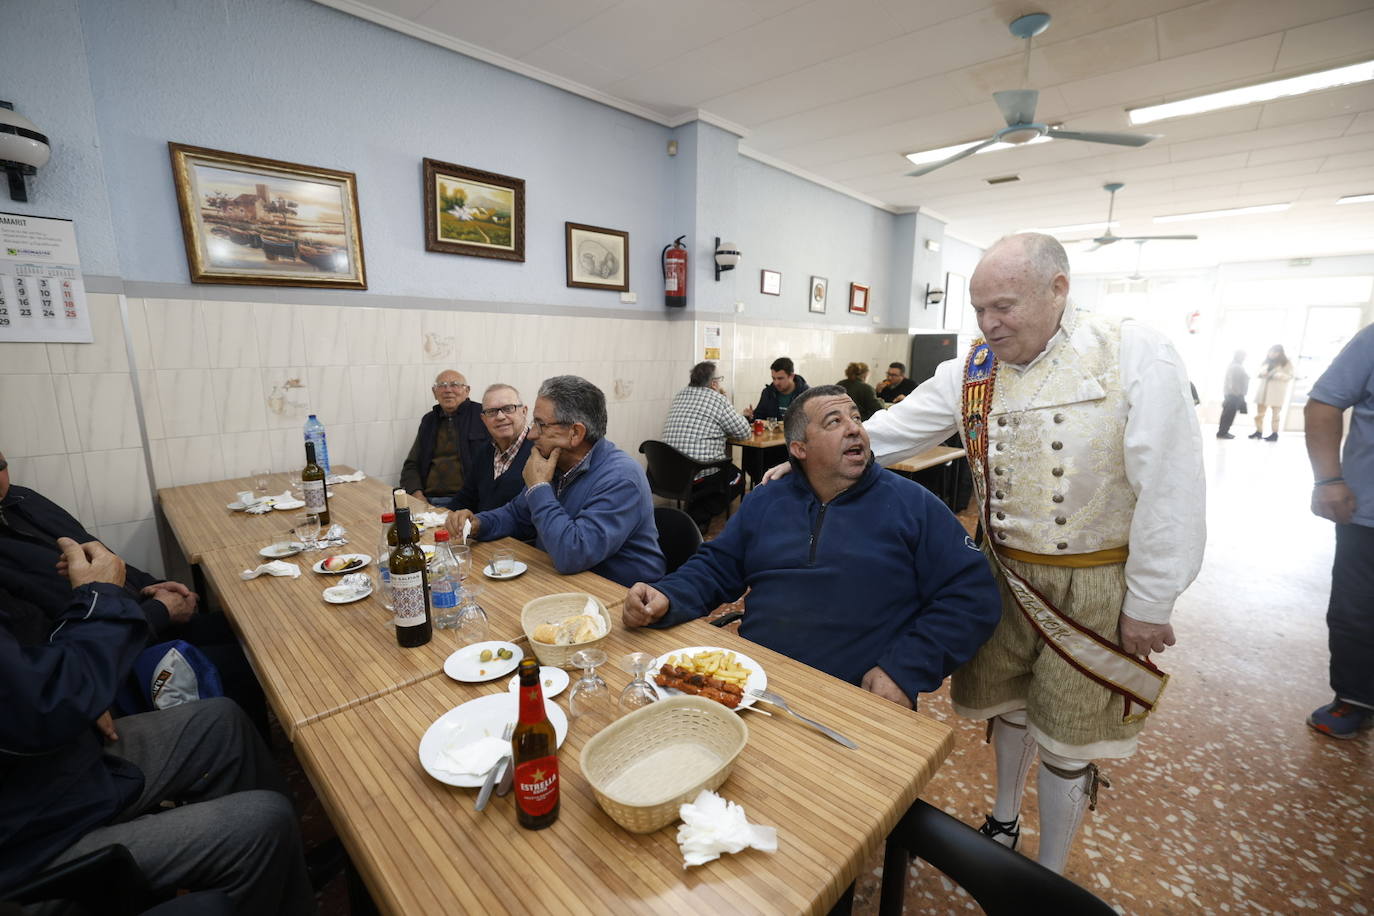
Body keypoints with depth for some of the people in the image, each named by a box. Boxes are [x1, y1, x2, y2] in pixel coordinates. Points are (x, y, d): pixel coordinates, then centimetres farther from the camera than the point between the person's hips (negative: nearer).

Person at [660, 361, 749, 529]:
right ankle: (697, 519, 2)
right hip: (700, 474, -8)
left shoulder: (679, 396, 13)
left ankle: (694, 514, 18)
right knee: (737, 478, 19)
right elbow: (744, 432, 0)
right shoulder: (718, 400, -8)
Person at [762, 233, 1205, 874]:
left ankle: (1050, 880, 38)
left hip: (1094, 585, -3)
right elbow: (892, 431, 0)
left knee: (1066, 736, 12)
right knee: (1007, 705, 21)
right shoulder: (971, 371, -3)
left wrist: (1149, 604, -12)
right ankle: (1003, 823, 49)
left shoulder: (1134, 356, -15)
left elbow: (1170, 490, -15)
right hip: (1005, 572, 4)